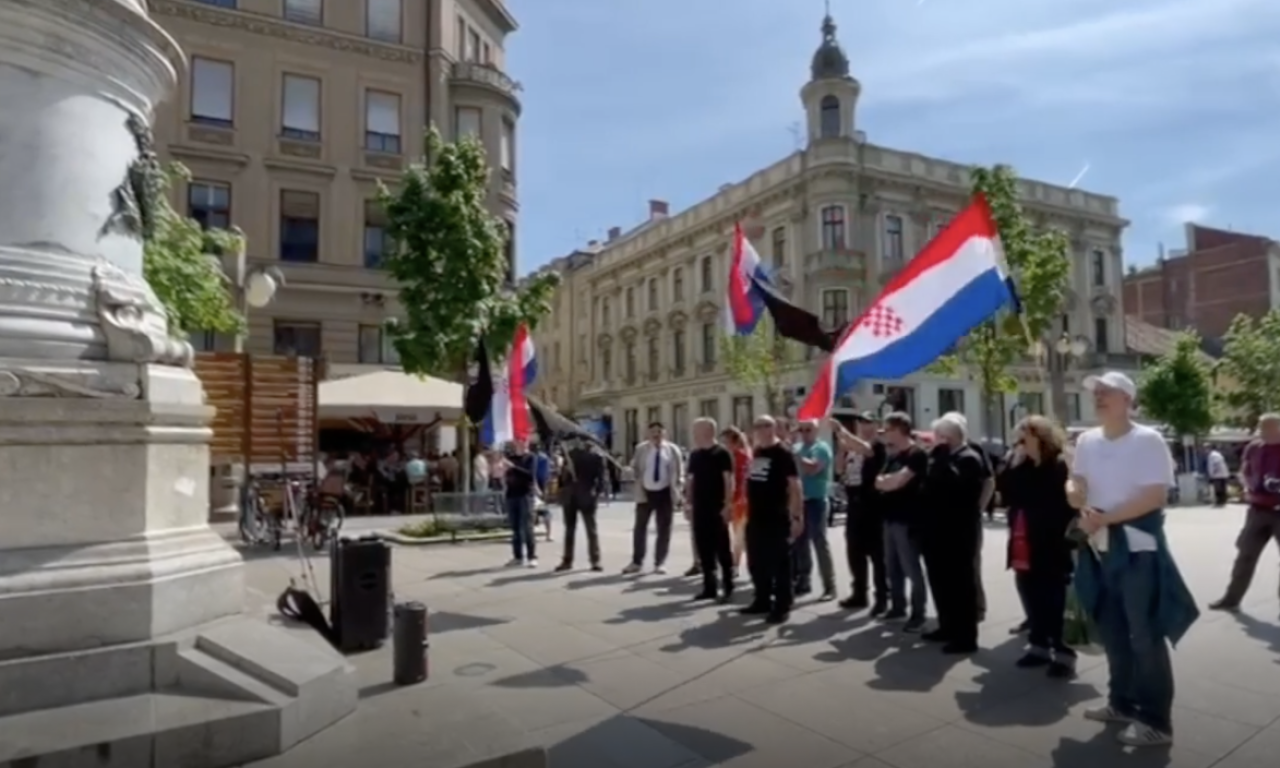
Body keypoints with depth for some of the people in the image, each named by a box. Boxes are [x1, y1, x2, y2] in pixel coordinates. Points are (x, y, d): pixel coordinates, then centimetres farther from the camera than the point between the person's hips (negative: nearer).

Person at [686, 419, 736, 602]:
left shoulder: (722, 453, -8)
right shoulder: (694, 455, 11)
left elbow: (728, 480, -11)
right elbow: (691, 480, 14)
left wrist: (727, 505, -17)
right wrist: (688, 503, 9)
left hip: (718, 508, -6)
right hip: (699, 508, 6)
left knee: (722, 548, 0)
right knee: (704, 548, 9)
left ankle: (728, 588, 8)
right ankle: (709, 587, 17)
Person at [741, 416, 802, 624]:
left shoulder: (783, 453, -10)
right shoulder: (755, 452, 12)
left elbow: (794, 485, -14)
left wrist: (797, 516, -19)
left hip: (776, 518, -8)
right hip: (755, 517, 8)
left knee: (779, 564, 0)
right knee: (756, 563, 14)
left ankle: (782, 607, 7)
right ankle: (762, 600, 27)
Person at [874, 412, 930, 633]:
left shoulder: (916, 454, -12)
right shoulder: (892, 455, 15)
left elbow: (899, 480, -22)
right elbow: (880, 482, 16)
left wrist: (885, 481, -4)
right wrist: (887, 481, -4)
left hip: (907, 519, -9)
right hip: (891, 517, 9)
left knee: (911, 569, -3)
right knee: (892, 567, 15)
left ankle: (918, 615, 5)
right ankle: (898, 608, 27)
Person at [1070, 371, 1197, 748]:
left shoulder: (1148, 440, -11)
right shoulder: (1087, 441, 8)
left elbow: (1156, 495, -19)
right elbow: (1077, 480, 15)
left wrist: (1104, 517, -21)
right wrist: (1074, 490, -9)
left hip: (1137, 549, -7)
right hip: (1100, 549, 7)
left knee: (1146, 637, -1)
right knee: (1113, 633, 17)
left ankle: (1156, 721, 10)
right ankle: (1122, 702, 31)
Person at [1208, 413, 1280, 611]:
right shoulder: (1253, 448, 5)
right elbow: (1244, 473, 17)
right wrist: (1248, 484, -4)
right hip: (1258, 510, 4)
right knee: (1245, 555, 8)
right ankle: (1232, 598, 16)